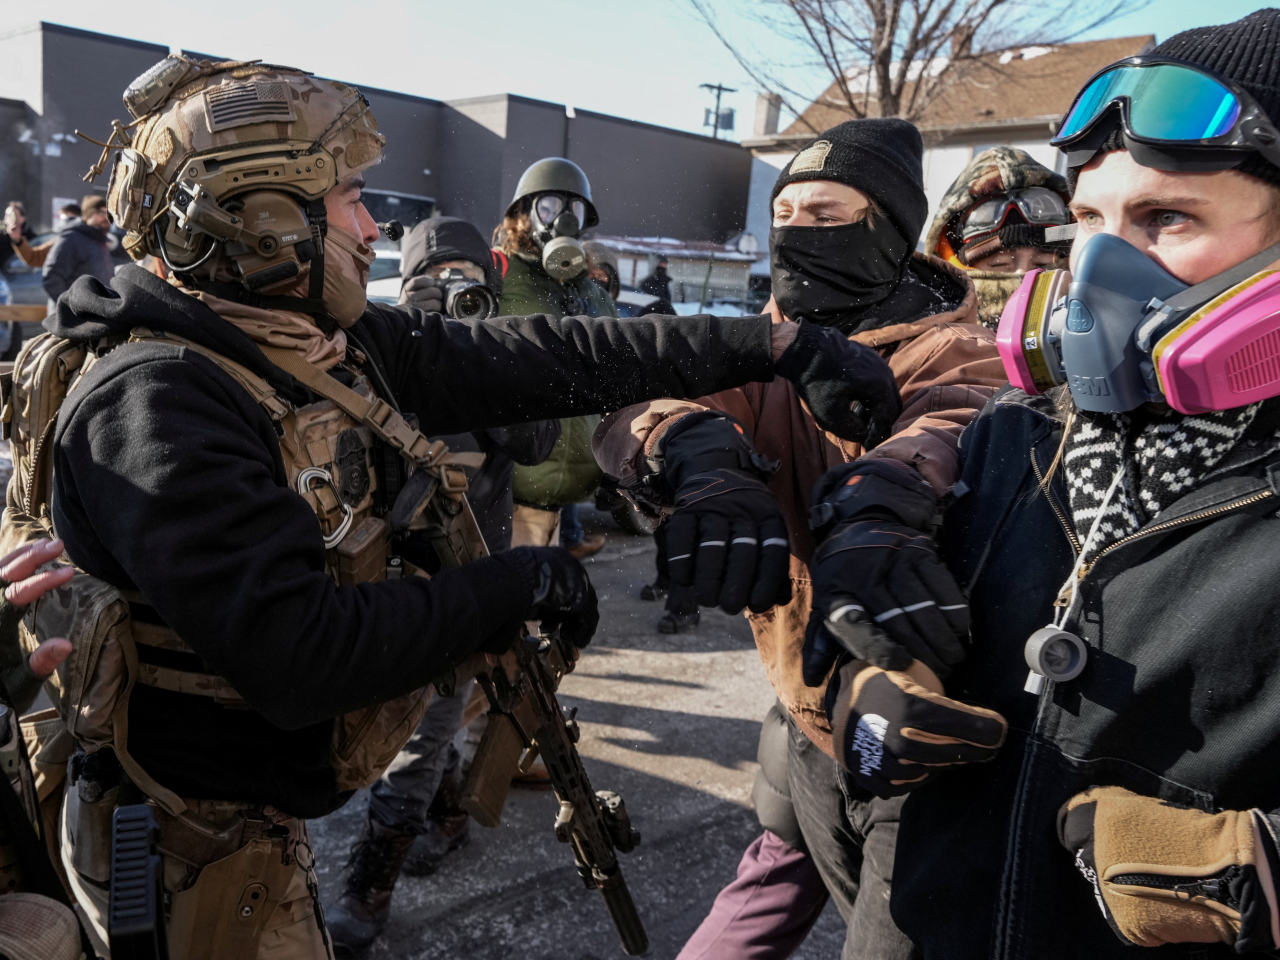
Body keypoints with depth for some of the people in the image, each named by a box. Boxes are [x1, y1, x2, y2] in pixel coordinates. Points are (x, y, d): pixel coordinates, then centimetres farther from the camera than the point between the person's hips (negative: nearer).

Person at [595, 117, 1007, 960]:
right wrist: (703, 458, -40)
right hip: (811, 719, 5)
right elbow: (642, 405, -18)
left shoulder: (948, 350, -13)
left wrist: (880, 502, -60)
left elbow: (954, 426, -37)